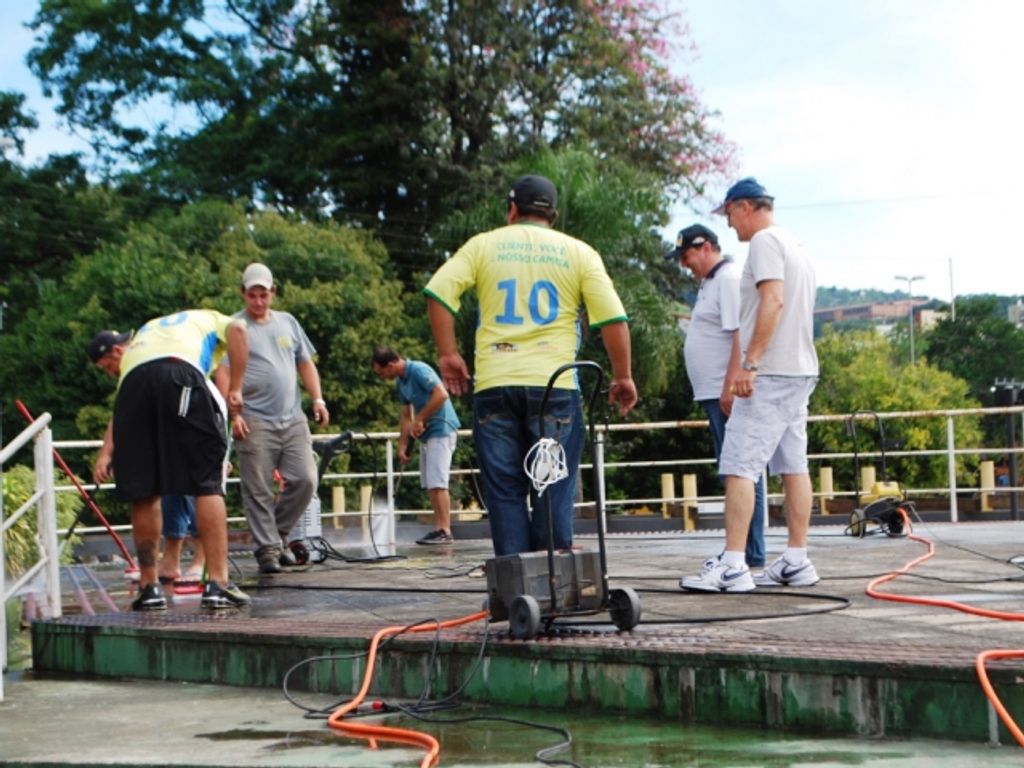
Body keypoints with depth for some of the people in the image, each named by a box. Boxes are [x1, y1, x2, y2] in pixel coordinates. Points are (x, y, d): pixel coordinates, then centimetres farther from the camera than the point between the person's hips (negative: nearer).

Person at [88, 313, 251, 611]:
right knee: (208, 485, 2)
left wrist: (106, 453, 16)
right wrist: (235, 388, 9)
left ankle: (149, 586, 18)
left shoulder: (135, 345, 41)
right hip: (182, 378, -3)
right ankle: (217, 584, -3)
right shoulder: (207, 319, 37)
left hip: (134, 383, 3)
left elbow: (120, 413, 26)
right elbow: (236, 331, 11)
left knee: (144, 493, 12)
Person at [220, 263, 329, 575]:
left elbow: (306, 363, 22)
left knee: (305, 479, -4)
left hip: (293, 419, 4)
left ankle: (279, 532, 15)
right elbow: (223, 372, -6)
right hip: (254, 421, -4)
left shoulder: (287, 322, 17)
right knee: (259, 492, -3)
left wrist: (318, 399, 9)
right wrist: (233, 413, -15)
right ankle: (267, 549, 3)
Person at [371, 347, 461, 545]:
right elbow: (406, 415, 17)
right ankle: (439, 528, 9)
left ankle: (445, 531, -12)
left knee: (437, 483, -12)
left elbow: (441, 395, -26)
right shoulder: (400, 382, 12)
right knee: (429, 485, 7)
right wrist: (402, 446, 11)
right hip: (426, 433, 9)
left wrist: (419, 420, -19)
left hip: (441, 430, -9)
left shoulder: (419, 370, -16)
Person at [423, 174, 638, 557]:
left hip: (493, 385, 1)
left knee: (504, 492, 5)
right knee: (553, 492, 3)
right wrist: (623, 377, 7)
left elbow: (438, 291, -3)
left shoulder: (483, 245, 10)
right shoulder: (578, 252, 8)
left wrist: (448, 354, 4)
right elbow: (613, 318, -1)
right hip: (555, 383, -1)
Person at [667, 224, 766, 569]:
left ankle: (751, 556, -9)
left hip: (729, 396, -11)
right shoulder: (711, 282, 21)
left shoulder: (730, 279, -12)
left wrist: (730, 387, -24)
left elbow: (741, 336, -20)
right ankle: (739, 551, 16)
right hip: (715, 395, 11)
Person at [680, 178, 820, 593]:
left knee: (739, 465, -11)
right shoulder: (795, 246, 21)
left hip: (770, 372, -10)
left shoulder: (764, 241, -9)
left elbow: (773, 301, -21)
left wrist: (750, 362, -24)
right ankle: (796, 561, 12)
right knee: (793, 465, 10)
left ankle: (732, 565, -16)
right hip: (801, 370, 10)